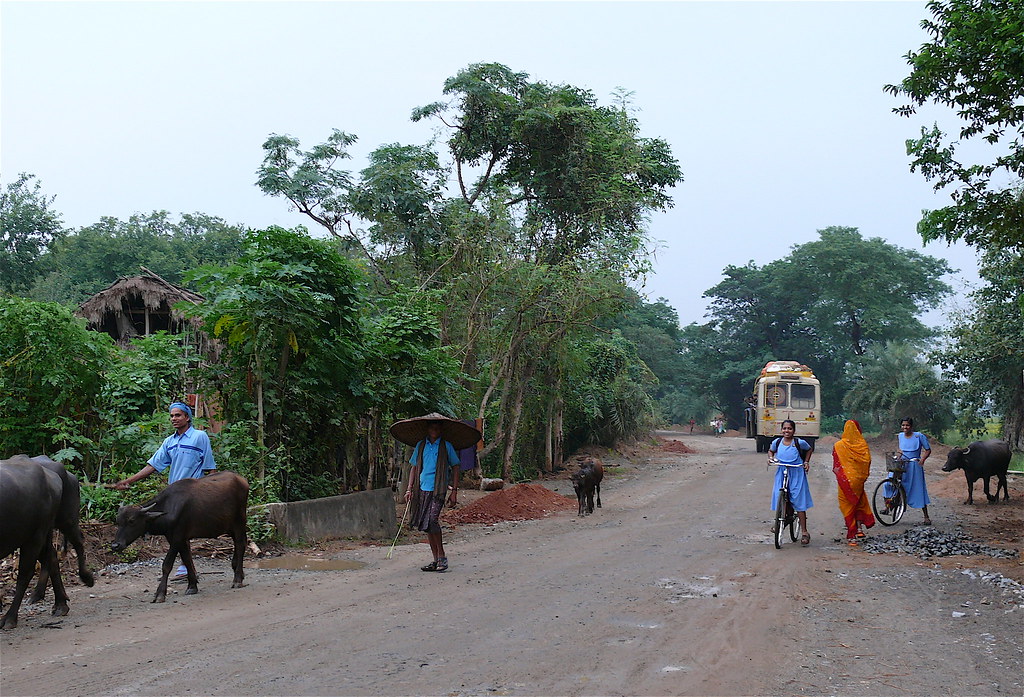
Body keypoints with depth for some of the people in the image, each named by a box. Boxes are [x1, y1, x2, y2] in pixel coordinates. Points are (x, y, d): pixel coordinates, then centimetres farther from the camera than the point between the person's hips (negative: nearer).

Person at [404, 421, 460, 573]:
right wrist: (409, 489, 10)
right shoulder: (420, 445, 14)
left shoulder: (446, 446, 4)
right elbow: (414, 467, 19)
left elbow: (455, 468, 6)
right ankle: (436, 560, 14)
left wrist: (454, 491, 0)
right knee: (426, 525, 5)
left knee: (432, 521, -18)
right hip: (422, 489, 4)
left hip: (438, 489, -4)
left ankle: (442, 557, -6)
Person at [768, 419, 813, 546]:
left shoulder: (800, 442, -7)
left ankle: (804, 532, 2)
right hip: (781, 474, 3)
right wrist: (771, 458, 1)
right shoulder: (777, 442, 0)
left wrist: (806, 462, 3)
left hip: (797, 474, -3)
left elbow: (809, 450, 14)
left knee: (799, 503, -4)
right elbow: (771, 451, 21)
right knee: (779, 501, 1)